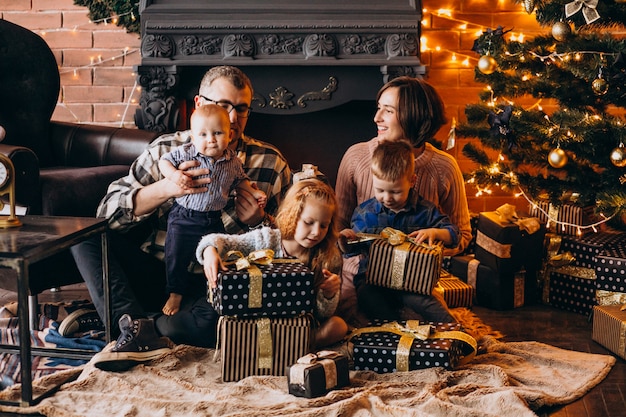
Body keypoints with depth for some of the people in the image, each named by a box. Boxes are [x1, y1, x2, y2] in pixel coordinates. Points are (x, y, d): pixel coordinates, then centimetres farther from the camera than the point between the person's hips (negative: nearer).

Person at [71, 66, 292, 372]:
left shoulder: (271, 163, 4)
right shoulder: (166, 151, 5)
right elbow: (108, 211, -5)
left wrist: (258, 222, -13)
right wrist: (164, 189, -22)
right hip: (156, 273, 3)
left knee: (212, 322, -37)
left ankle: (138, 327, -12)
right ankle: (136, 326, -25)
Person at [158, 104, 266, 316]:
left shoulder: (233, 161, -5)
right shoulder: (186, 153, -16)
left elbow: (239, 180, 13)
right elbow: (164, 161, -8)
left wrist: (253, 192, 1)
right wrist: (174, 174, -26)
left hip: (213, 220, 2)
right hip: (183, 218, -2)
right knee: (176, 257, 5)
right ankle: (175, 294, 25)